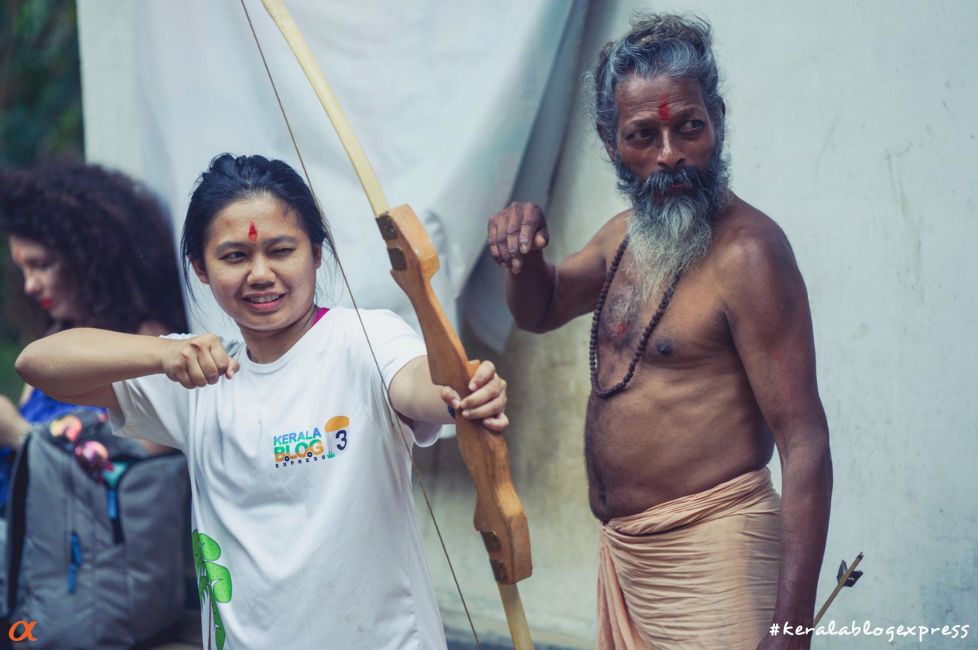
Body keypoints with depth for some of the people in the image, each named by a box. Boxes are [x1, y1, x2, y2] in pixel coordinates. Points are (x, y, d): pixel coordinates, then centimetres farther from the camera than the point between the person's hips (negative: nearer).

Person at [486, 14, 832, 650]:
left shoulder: (746, 249, -18)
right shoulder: (626, 234, 8)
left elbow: (805, 444, -22)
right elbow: (539, 309, 23)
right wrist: (524, 250, -2)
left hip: (709, 550, -8)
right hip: (623, 545, 8)